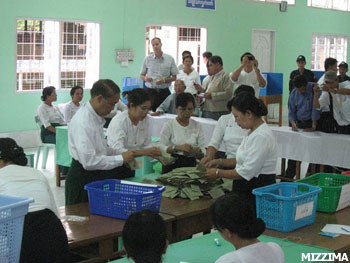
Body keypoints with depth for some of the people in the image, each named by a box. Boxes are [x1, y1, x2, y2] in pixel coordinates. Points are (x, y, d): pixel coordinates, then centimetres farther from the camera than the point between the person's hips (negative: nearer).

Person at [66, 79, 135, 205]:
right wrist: (121, 159, -21)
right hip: (83, 179, -9)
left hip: (96, 175, 9)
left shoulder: (96, 117, 6)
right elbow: (89, 161, -28)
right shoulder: (82, 122, -24)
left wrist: (121, 154, 2)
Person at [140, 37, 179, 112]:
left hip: (164, 91, 0)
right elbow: (141, 75, 13)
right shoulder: (147, 59, 7)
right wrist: (145, 78, -10)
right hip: (151, 91, 0)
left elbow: (175, 77, 4)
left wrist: (164, 80, -13)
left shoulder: (170, 59, 3)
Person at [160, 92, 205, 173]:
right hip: (172, 165, -3)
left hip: (191, 164, 3)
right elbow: (161, 148, -8)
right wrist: (177, 148, -24)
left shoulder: (197, 126, 14)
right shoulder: (169, 125, 3)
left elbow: (203, 149, 9)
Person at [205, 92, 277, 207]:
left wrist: (218, 173, -11)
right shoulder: (253, 132, 13)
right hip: (247, 188, 9)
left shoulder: (261, 136, -19)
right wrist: (221, 162, 12)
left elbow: (246, 172, -21)